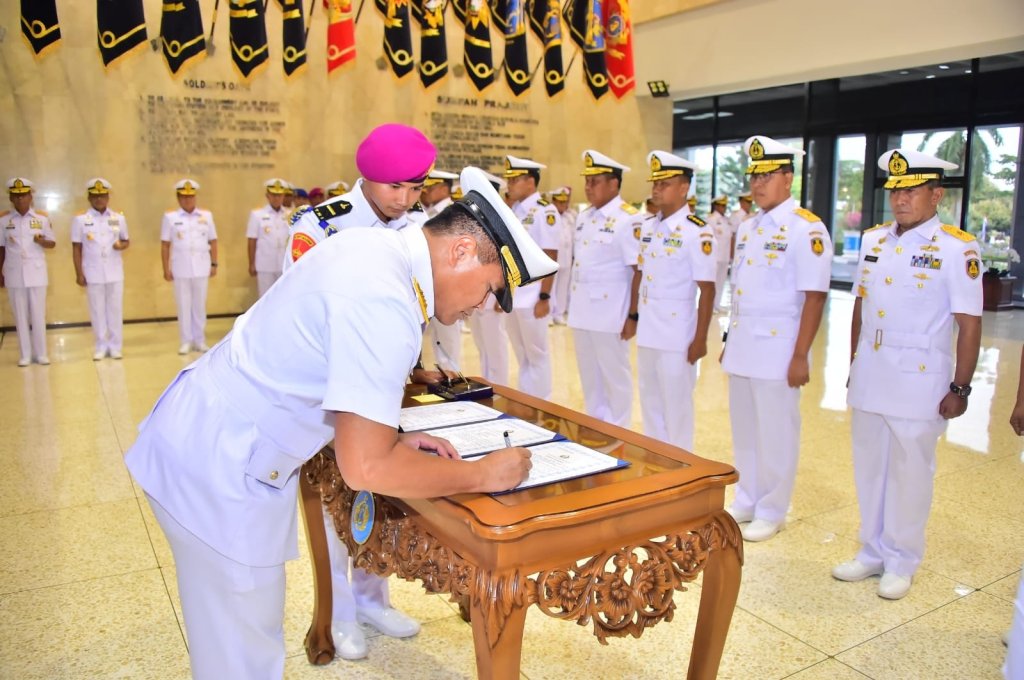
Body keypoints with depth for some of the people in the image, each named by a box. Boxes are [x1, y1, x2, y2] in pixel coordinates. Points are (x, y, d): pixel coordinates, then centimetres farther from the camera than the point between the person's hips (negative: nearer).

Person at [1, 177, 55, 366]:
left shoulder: (42, 218, 0)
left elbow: (52, 243, 6)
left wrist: (42, 242, -16)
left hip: (36, 273, 0)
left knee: (38, 314, 3)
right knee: (20, 316, 5)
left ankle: (41, 353, 13)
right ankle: (25, 355, 13)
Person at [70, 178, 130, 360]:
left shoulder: (119, 218, 5)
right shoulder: (80, 219, -1)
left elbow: (126, 241, 14)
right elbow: (76, 249, 0)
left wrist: (121, 245, -11)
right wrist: (79, 273, -4)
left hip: (115, 272, 2)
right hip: (93, 273, -1)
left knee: (115, 309, 6)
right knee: (97, 310, 5)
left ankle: (115, 346, 16)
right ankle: (101, 347, 15)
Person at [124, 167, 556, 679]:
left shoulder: (374, 247, 1)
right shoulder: (385, 303, -28)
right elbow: (366, 468, -28)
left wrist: (392, 438, 6)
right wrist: (483, 474, -16)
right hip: (221, 473, -10)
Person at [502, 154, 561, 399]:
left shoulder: (545, 212, -11)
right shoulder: (512, 211, 12)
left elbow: (550, 258, -14)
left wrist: (544, 297, -17)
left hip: (532, 297, -7)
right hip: (511, 296, 7)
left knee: (537, 355, 4)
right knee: (521, 355, 15)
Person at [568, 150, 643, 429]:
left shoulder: (629, 219, -12)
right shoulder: (583, 217, 11)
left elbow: (639, 271, -15)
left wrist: (633, 316, -16)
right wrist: (573, 305, 16)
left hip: (611, 313, -7)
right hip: (582, 310, 7)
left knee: (615, 376, 5)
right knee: (589, 375, 15)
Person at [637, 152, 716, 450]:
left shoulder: (697, 232, -13)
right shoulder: (648, 227, 8)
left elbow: (707, 290, -13)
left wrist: (700, 339, -15)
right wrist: (634, 318, 14)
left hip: (678, 336, -7)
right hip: (647, 333, 7)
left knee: (676, 408, 5)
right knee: (650, 405, 17)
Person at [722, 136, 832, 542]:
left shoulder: (806, 229, -12)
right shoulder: (747, 228, 11)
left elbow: (815, 297, -15)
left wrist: (800, 356, -18)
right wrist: (730, 340, 15)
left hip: (778, 350, -7)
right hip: (742, 348, 7)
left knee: (776, 436, 5)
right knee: (744, 430, 15)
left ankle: (771, 511, 20)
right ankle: (746, 501, 31)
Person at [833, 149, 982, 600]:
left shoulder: (957, 249, -8)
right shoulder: (873, 240, 8)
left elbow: (969, 324, -9)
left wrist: (960, 387, -10)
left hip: (919, 381, -5)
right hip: (869, 377, 5)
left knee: (910, 473, 7)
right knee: (869, 468, 13)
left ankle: (901, 562, 24)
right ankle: (872, 551, 29)